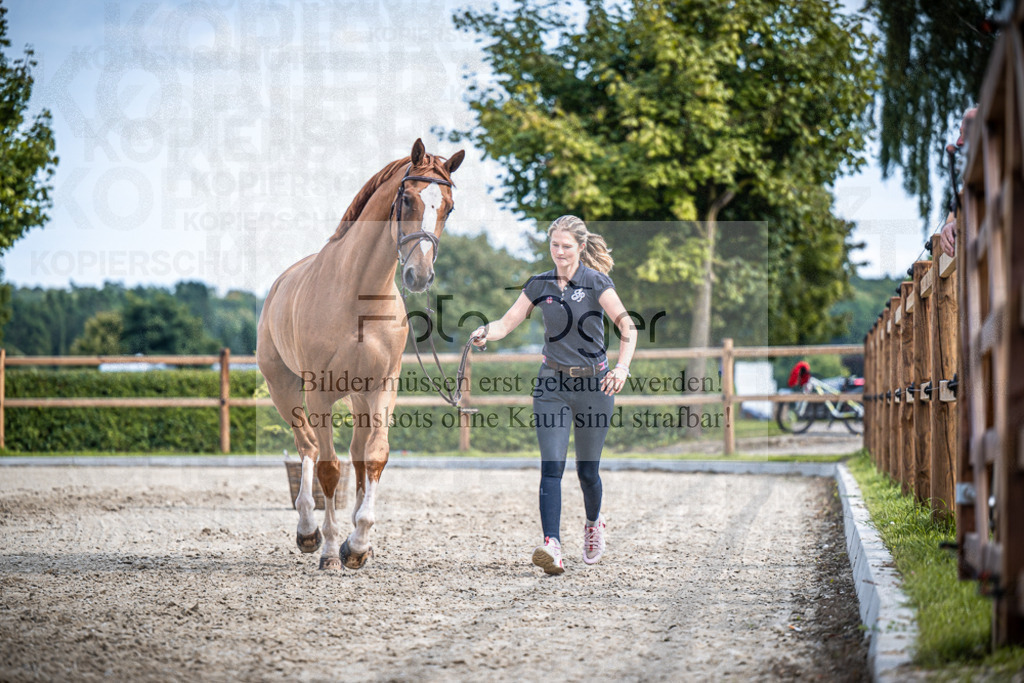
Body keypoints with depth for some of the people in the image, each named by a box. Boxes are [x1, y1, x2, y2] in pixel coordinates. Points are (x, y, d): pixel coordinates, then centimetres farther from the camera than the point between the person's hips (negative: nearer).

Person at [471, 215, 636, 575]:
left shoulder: (596, 282, -7)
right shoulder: (539, 285, 5)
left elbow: (628, 327, -14)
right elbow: (507, 323, 2)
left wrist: (622, 368, -30)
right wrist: (484, 333, -20)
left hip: (593, 383, -2)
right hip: (552, 384, 2)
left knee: (587, 469, 7)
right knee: (551, 466, -13)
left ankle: (594, 523, 38)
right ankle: (552, 546, -22)